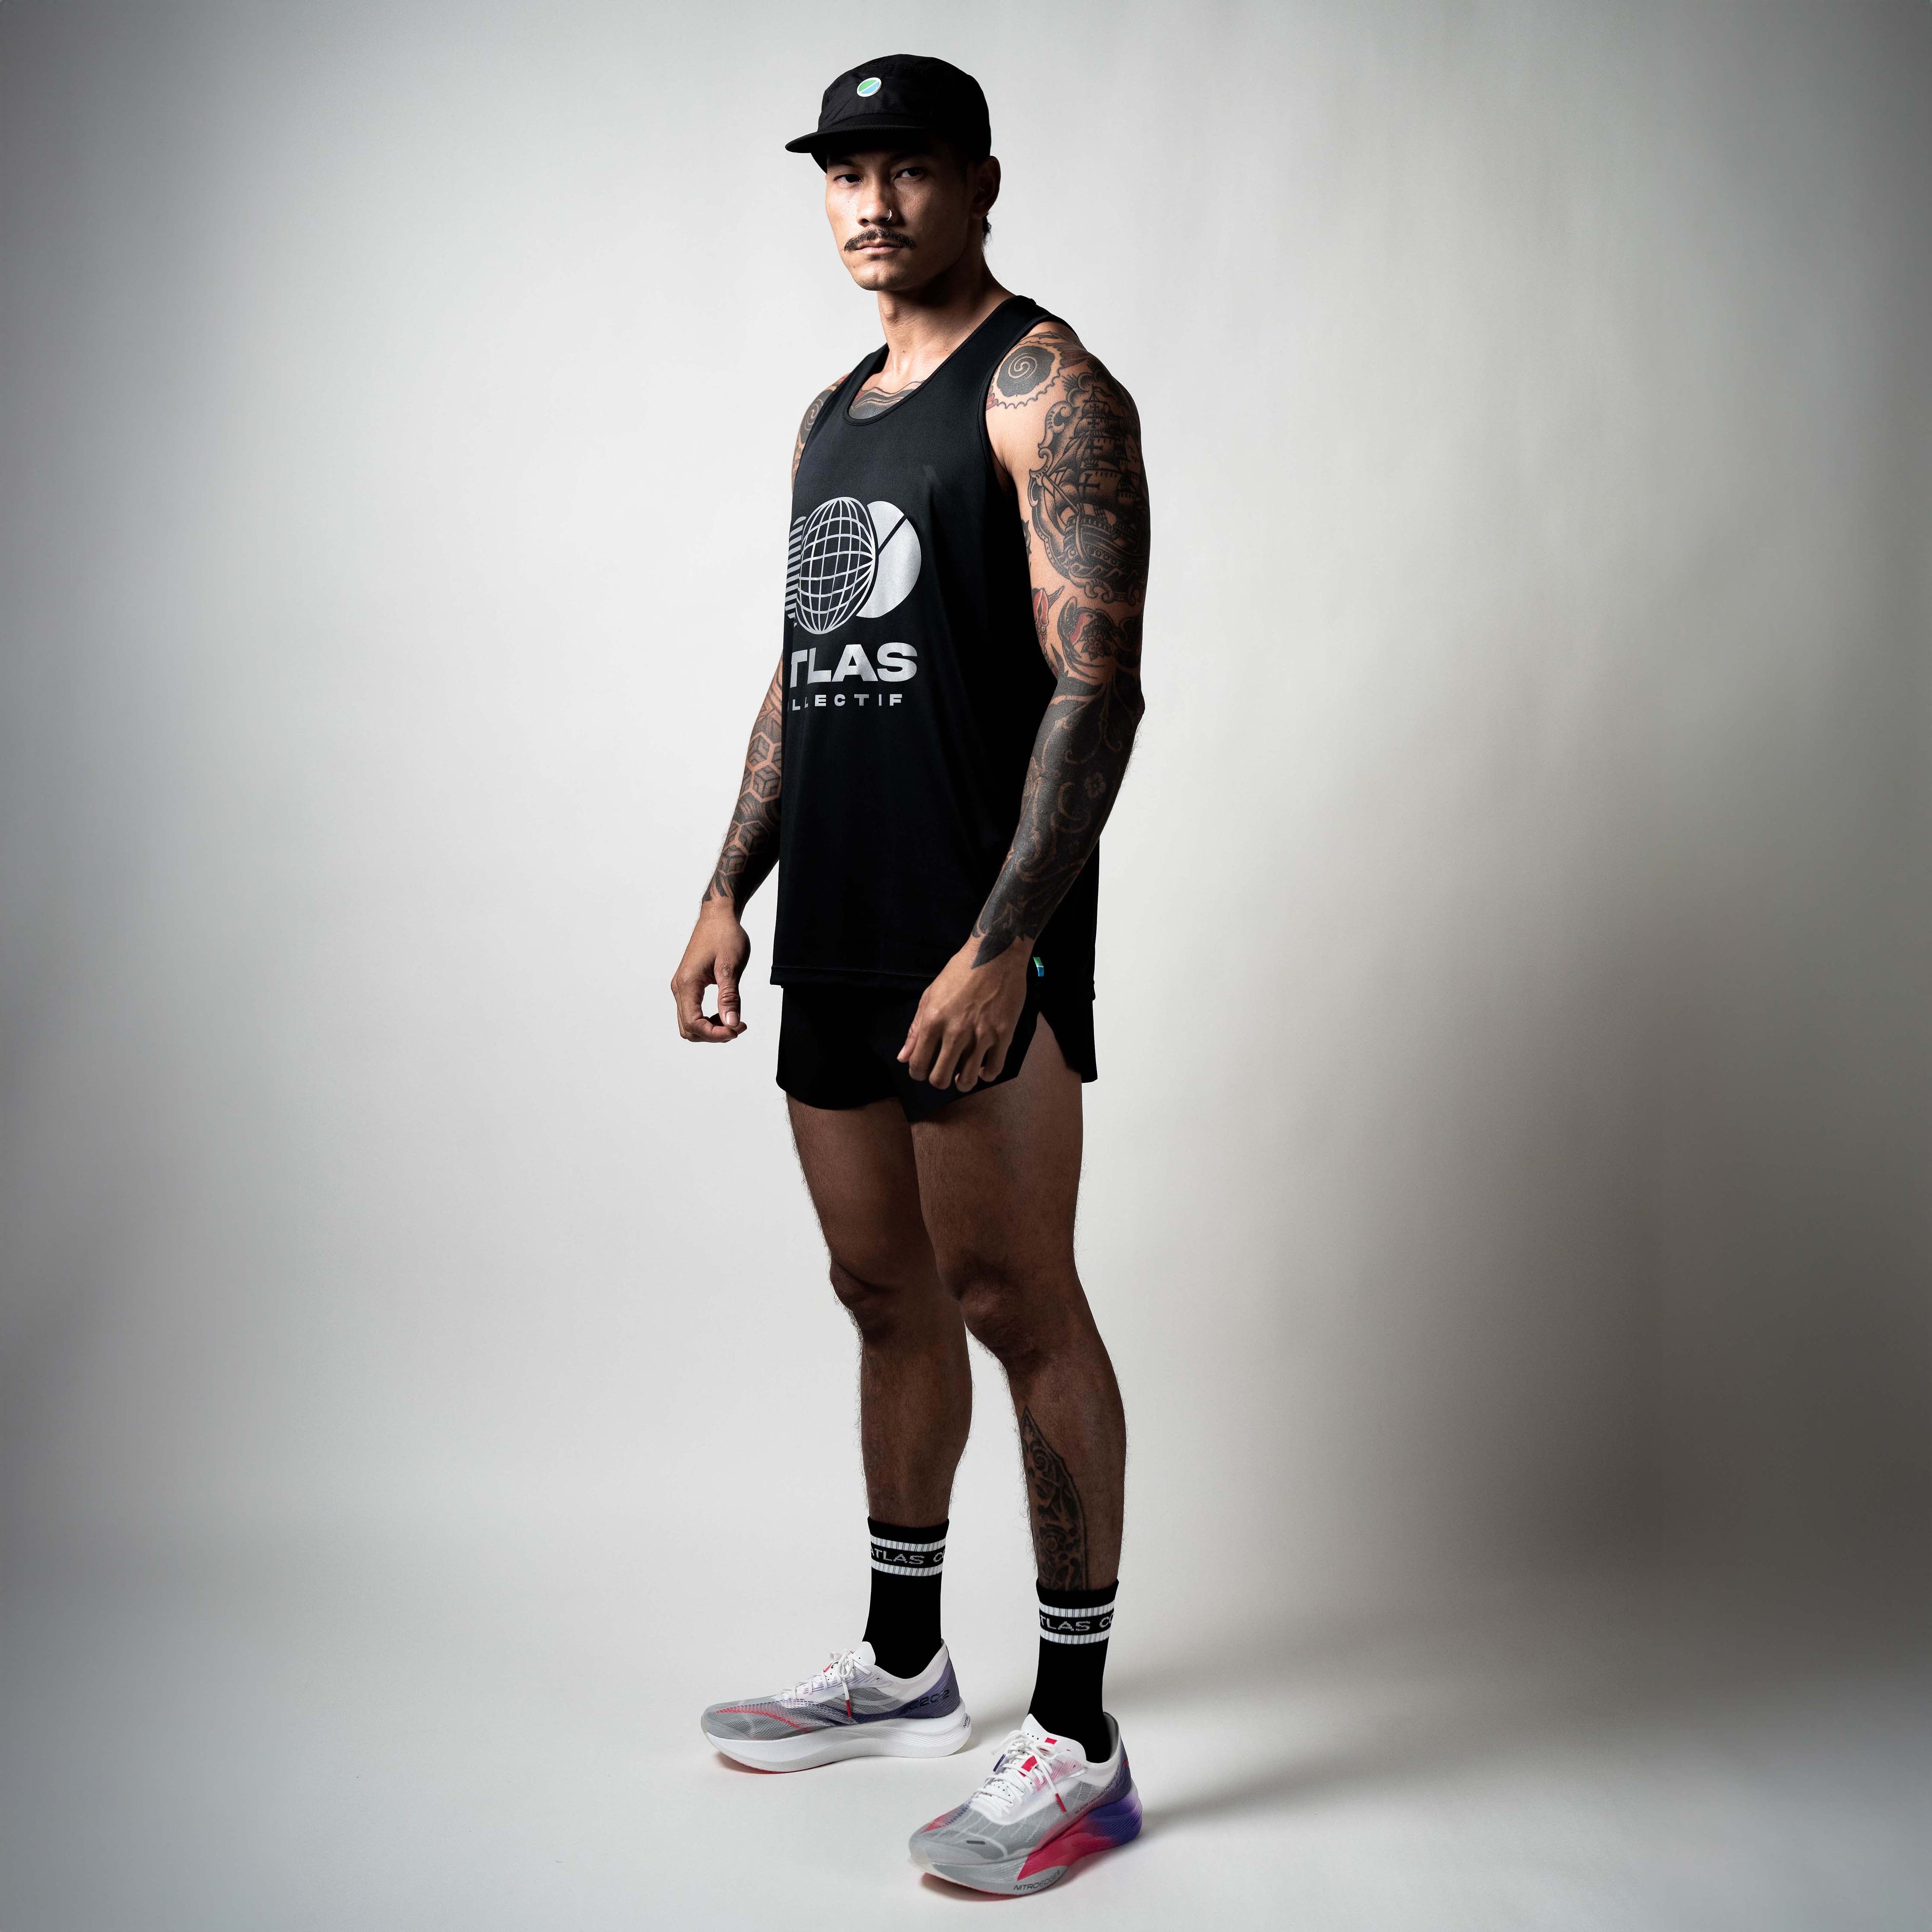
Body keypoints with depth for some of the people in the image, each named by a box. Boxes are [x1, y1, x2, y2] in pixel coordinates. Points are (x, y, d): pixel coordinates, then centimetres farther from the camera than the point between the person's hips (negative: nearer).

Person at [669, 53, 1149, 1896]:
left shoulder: (1046, 391, -6)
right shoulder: (832, 413, 20)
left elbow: (1096, 690, -15)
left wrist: (1001, 944, -23)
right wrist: (731, 888, 14)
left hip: (978, 944, -8)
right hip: (837, 935, 8)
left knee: (1016, 1308, -4)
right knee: (886, 1299, 15)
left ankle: (1077, 1743, 8)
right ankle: (903, 1670, 30)